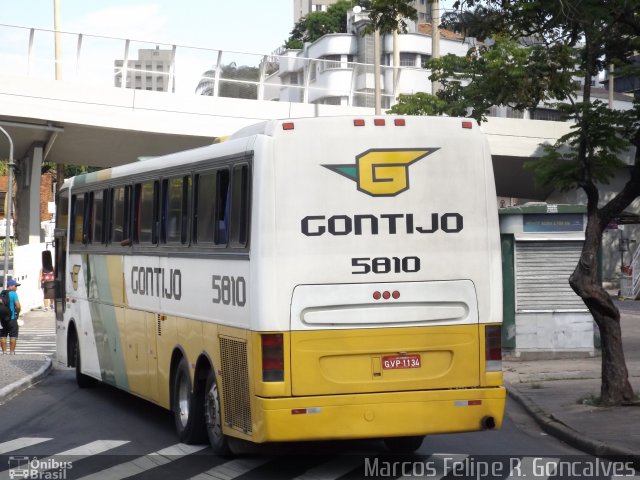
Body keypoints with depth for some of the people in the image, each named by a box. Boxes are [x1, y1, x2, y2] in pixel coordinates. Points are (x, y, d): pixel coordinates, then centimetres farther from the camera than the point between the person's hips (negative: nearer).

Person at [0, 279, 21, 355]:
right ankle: (12, 352, 5)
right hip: (12, 318, -5)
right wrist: (17, 314, -1)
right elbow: (18, 306, -18)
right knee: (13, 336, 4)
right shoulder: (13, 294, -12)